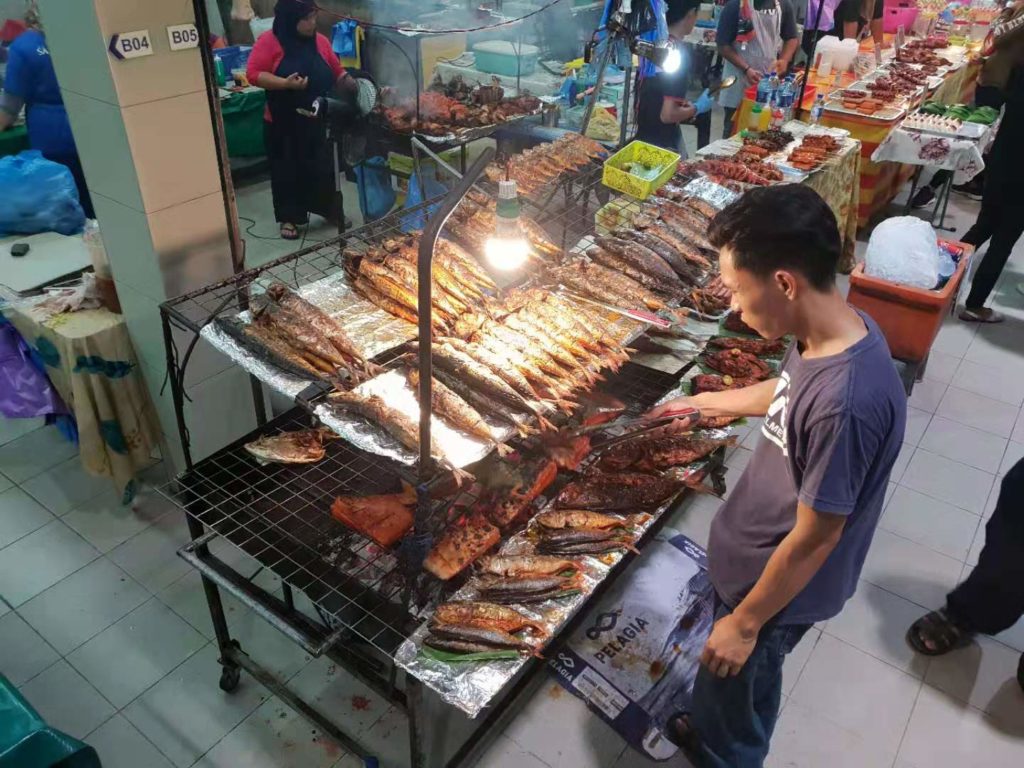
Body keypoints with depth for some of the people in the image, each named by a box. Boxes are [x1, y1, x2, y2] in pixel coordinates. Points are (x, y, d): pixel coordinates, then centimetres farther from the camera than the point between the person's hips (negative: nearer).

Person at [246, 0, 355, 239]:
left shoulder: (320, 41, 4)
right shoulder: (269, 41, -9)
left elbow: (337, 73, 12)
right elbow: (253, 74, -14)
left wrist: (356, 85, -4)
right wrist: (285, 83, -24)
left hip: (318, 121, 3)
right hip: (283, 124, -3)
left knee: (323, 166, 11)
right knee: (287, 170, 7)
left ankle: (331, 211, 28)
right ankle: (289, 218, 20)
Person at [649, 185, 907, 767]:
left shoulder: (846, 402, -38)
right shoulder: (835, 328, -11)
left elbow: (814, 538, -27)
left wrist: (744, 622, -14)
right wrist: (709, 402, 23)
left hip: (780, 582, -8)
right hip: (754, 552, 8)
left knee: (735, 688, 19)